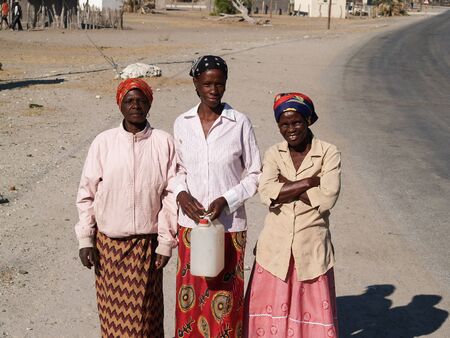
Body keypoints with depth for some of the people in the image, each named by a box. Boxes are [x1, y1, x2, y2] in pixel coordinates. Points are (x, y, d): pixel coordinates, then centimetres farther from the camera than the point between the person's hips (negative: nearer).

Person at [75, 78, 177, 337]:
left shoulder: (164, 143, -5)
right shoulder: (104, 142, -3)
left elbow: (171, 194, -2)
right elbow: (87, 193, 2)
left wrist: (166, 242, -2)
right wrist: (85, 240, 0)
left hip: (147, 242, -1)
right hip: (108, 241, 1)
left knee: (144, 311, 6)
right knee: (112, 309, 8)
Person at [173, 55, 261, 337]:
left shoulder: (240, 123, -7)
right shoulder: (182, 124, 2)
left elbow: (255, 174, -1)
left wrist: (226, 200, -14)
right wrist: (181, 194, -7)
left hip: (229, 224, -2)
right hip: (191, 223, 3)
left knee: (226, 297, 5)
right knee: (191, 294, 9)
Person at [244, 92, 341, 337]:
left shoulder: (328, 154, -3)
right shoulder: (273, 154, 6)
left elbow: (326, 198, -15)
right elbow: (266, 192, -10)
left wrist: (286, 186, -9)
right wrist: (309, 181, -12)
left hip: (311, 249, -2)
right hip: (276, 248, 2)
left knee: (312, 311, 3)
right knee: (273, 308, 6)